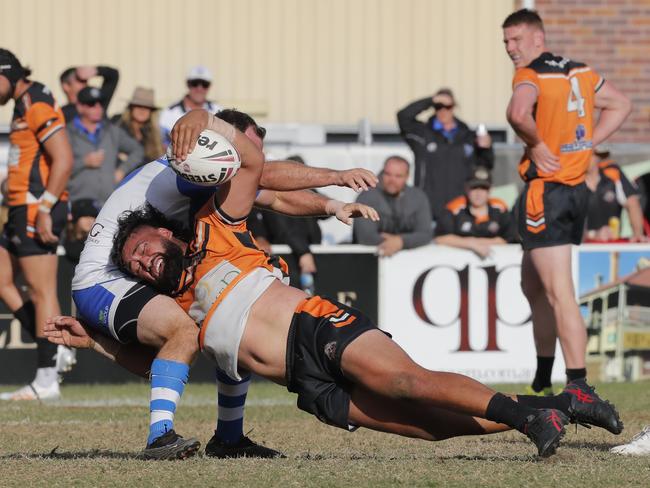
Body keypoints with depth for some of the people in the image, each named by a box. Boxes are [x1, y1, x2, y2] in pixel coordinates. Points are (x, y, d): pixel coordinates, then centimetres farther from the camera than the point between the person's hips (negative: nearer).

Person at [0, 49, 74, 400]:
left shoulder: (37, 106, -12)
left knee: (42, 292, -8)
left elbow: (63, 160, -20)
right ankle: (52, 353, 10)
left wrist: (45, 208, -22)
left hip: (37, 210, -11)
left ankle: (46, 381, -6)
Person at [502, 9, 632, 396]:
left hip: (544, 190, -9)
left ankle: (579, 388, -17)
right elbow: (621, 105, 25)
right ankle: (542, 380, 28)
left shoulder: (531, 76, -13)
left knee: (560, 295, -11)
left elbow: (518, 113, -36)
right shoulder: (580, 72, 11)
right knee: (534, 285, 21)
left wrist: (537, 145, -18)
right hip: (577, 188, 9)